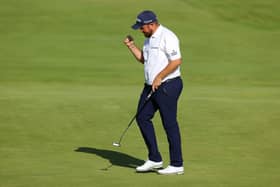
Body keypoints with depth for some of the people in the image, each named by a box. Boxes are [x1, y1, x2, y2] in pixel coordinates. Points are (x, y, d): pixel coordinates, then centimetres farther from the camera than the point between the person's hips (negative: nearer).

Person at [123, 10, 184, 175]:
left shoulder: (167, 37, -16)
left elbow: (176, 61, -21)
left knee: (170, 123, -4)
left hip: (167, 86, -10)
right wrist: (132, 46, 12)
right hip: (152, 86, 10)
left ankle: (177, 165, 4)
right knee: (142, 117, 7)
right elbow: (143, 59, 25)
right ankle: (155, 159, 15)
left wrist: (159, 77, -20)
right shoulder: (149, 38, 15)